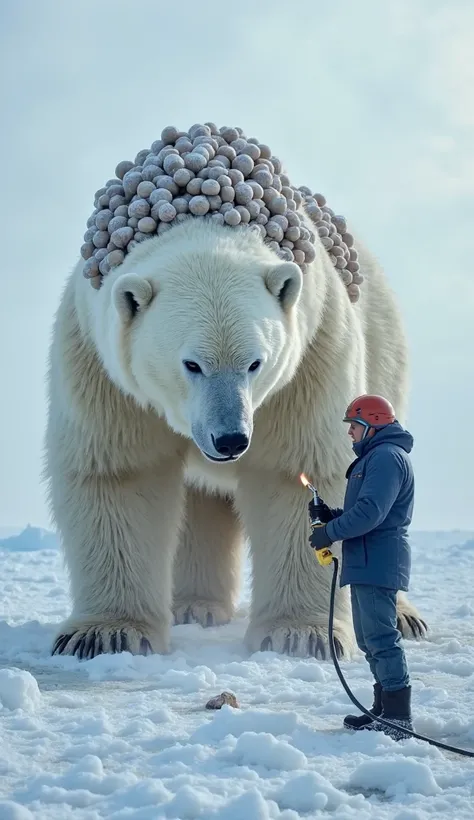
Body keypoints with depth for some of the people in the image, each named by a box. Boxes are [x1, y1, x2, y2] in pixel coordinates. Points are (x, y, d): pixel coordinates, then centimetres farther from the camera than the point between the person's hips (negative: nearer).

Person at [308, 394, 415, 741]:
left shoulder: (388, 457, -13)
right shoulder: (374, 457, 22)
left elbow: (370, 512, -23)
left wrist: (330, 533, -14)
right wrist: (330, 515, 9)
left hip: (377, 564, -11)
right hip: (366, 565, 11)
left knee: (381, 639, -12)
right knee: (370, 639, 15)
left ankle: (399, 719, -12)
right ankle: (384, 710, 21)